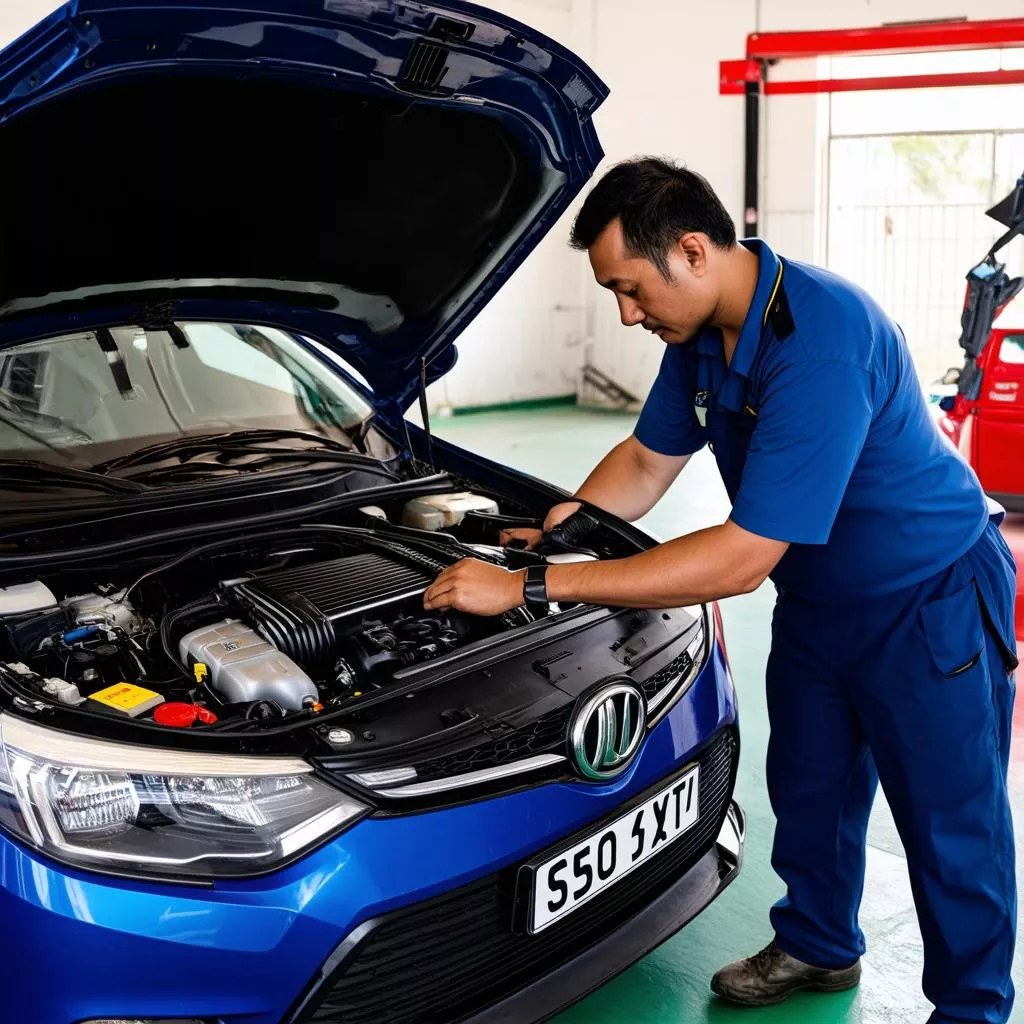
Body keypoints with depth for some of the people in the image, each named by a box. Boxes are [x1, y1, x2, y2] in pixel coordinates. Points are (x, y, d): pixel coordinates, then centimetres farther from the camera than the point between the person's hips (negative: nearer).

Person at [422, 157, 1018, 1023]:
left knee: (953, 828, 7)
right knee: (811, 789, 20)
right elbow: (648, 462, 8)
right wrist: (562, 524, -10)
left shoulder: (820, 342, -37)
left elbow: (742, 558, -39)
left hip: (931, 601, -8)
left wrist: (532, 587, -38)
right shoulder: (700, 333, -8)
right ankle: (819, 948, 43)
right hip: (816, 600, 8)